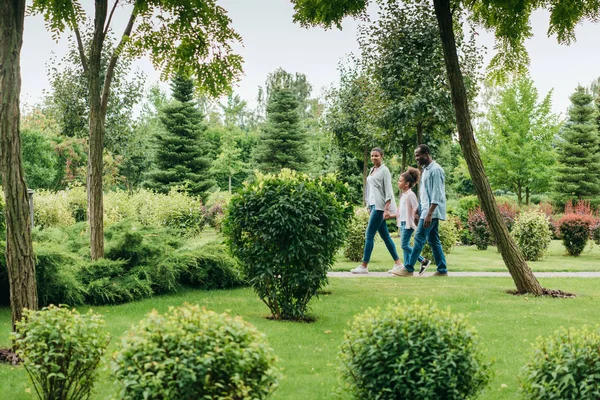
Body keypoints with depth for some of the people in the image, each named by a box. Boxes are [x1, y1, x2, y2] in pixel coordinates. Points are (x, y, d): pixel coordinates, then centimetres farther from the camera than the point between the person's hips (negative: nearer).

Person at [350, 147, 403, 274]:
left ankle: (364, 266, -7)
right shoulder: (372, 170, 16)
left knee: (369, 234, -10)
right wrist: (369, 207, 18)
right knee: (385, 236, 8)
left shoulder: (384, 170, -7)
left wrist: (386, 209, -18)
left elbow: (388, 191, -12)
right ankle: (398, 263, 11)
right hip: (373, 205, 9)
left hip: (380, 206, -9)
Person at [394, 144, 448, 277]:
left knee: (419, 238, -9)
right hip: (428, 210, 10)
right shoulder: (426, 169, 16)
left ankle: (408, 268, -6)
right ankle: (442, 270, 11)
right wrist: (418, 211, 20)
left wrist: (429, 214, -25)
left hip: (432, 211, -10)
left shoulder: (435, 170, -14)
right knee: (433, 240, 9)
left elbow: (436, 195, -20)